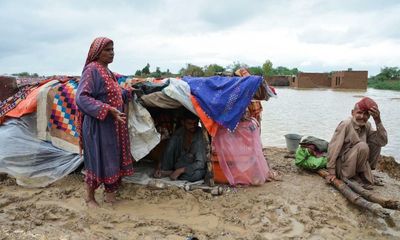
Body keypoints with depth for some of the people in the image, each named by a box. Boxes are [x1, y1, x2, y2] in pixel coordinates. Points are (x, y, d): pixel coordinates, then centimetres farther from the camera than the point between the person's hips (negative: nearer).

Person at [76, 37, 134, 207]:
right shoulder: (92, 69, -14)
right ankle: (89, 197, 21)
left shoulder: (107, 71, 12)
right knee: (97, 160, 2)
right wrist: (108, 110, -29)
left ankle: (109, 192, 30)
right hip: (98, 125, -9)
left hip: (112, 125, 9)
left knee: (113, 158, 14)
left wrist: (127, 93, 29)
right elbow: (82, 98, -22)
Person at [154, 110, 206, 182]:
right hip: (179, 164, 4)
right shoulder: (178, 133, -6)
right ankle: (165, 171, -17)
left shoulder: (201, 136, -22)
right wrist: (160, 168, -11)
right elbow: (168, 151, 1)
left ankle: (169, 173, -19)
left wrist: (180, 170, -32)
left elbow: (200, 163, -27)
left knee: (197, 174, -39)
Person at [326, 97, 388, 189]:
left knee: (376, 142, -2)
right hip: (342, 165, -7)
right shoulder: (345, 124, -19)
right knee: (362, 146, -27)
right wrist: (331, 172, -24)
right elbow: (333, 148, -23)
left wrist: (378, 121, -18)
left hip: (355, 162, 7)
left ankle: (367, 173, 7)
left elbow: (383, 142, -9)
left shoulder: (367, 126, 1)